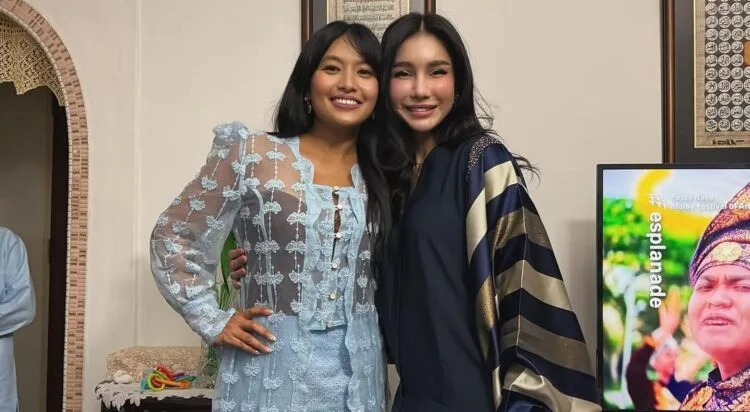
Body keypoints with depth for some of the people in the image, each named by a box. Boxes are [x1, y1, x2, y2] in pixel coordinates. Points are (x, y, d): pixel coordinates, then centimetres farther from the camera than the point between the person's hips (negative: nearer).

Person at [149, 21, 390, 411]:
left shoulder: (380, 176, 4)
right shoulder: (251, 156, -6)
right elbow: (172, 238, -1)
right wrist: (213, 322, -5)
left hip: (358, 374, 3)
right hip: (270, 370, -3)